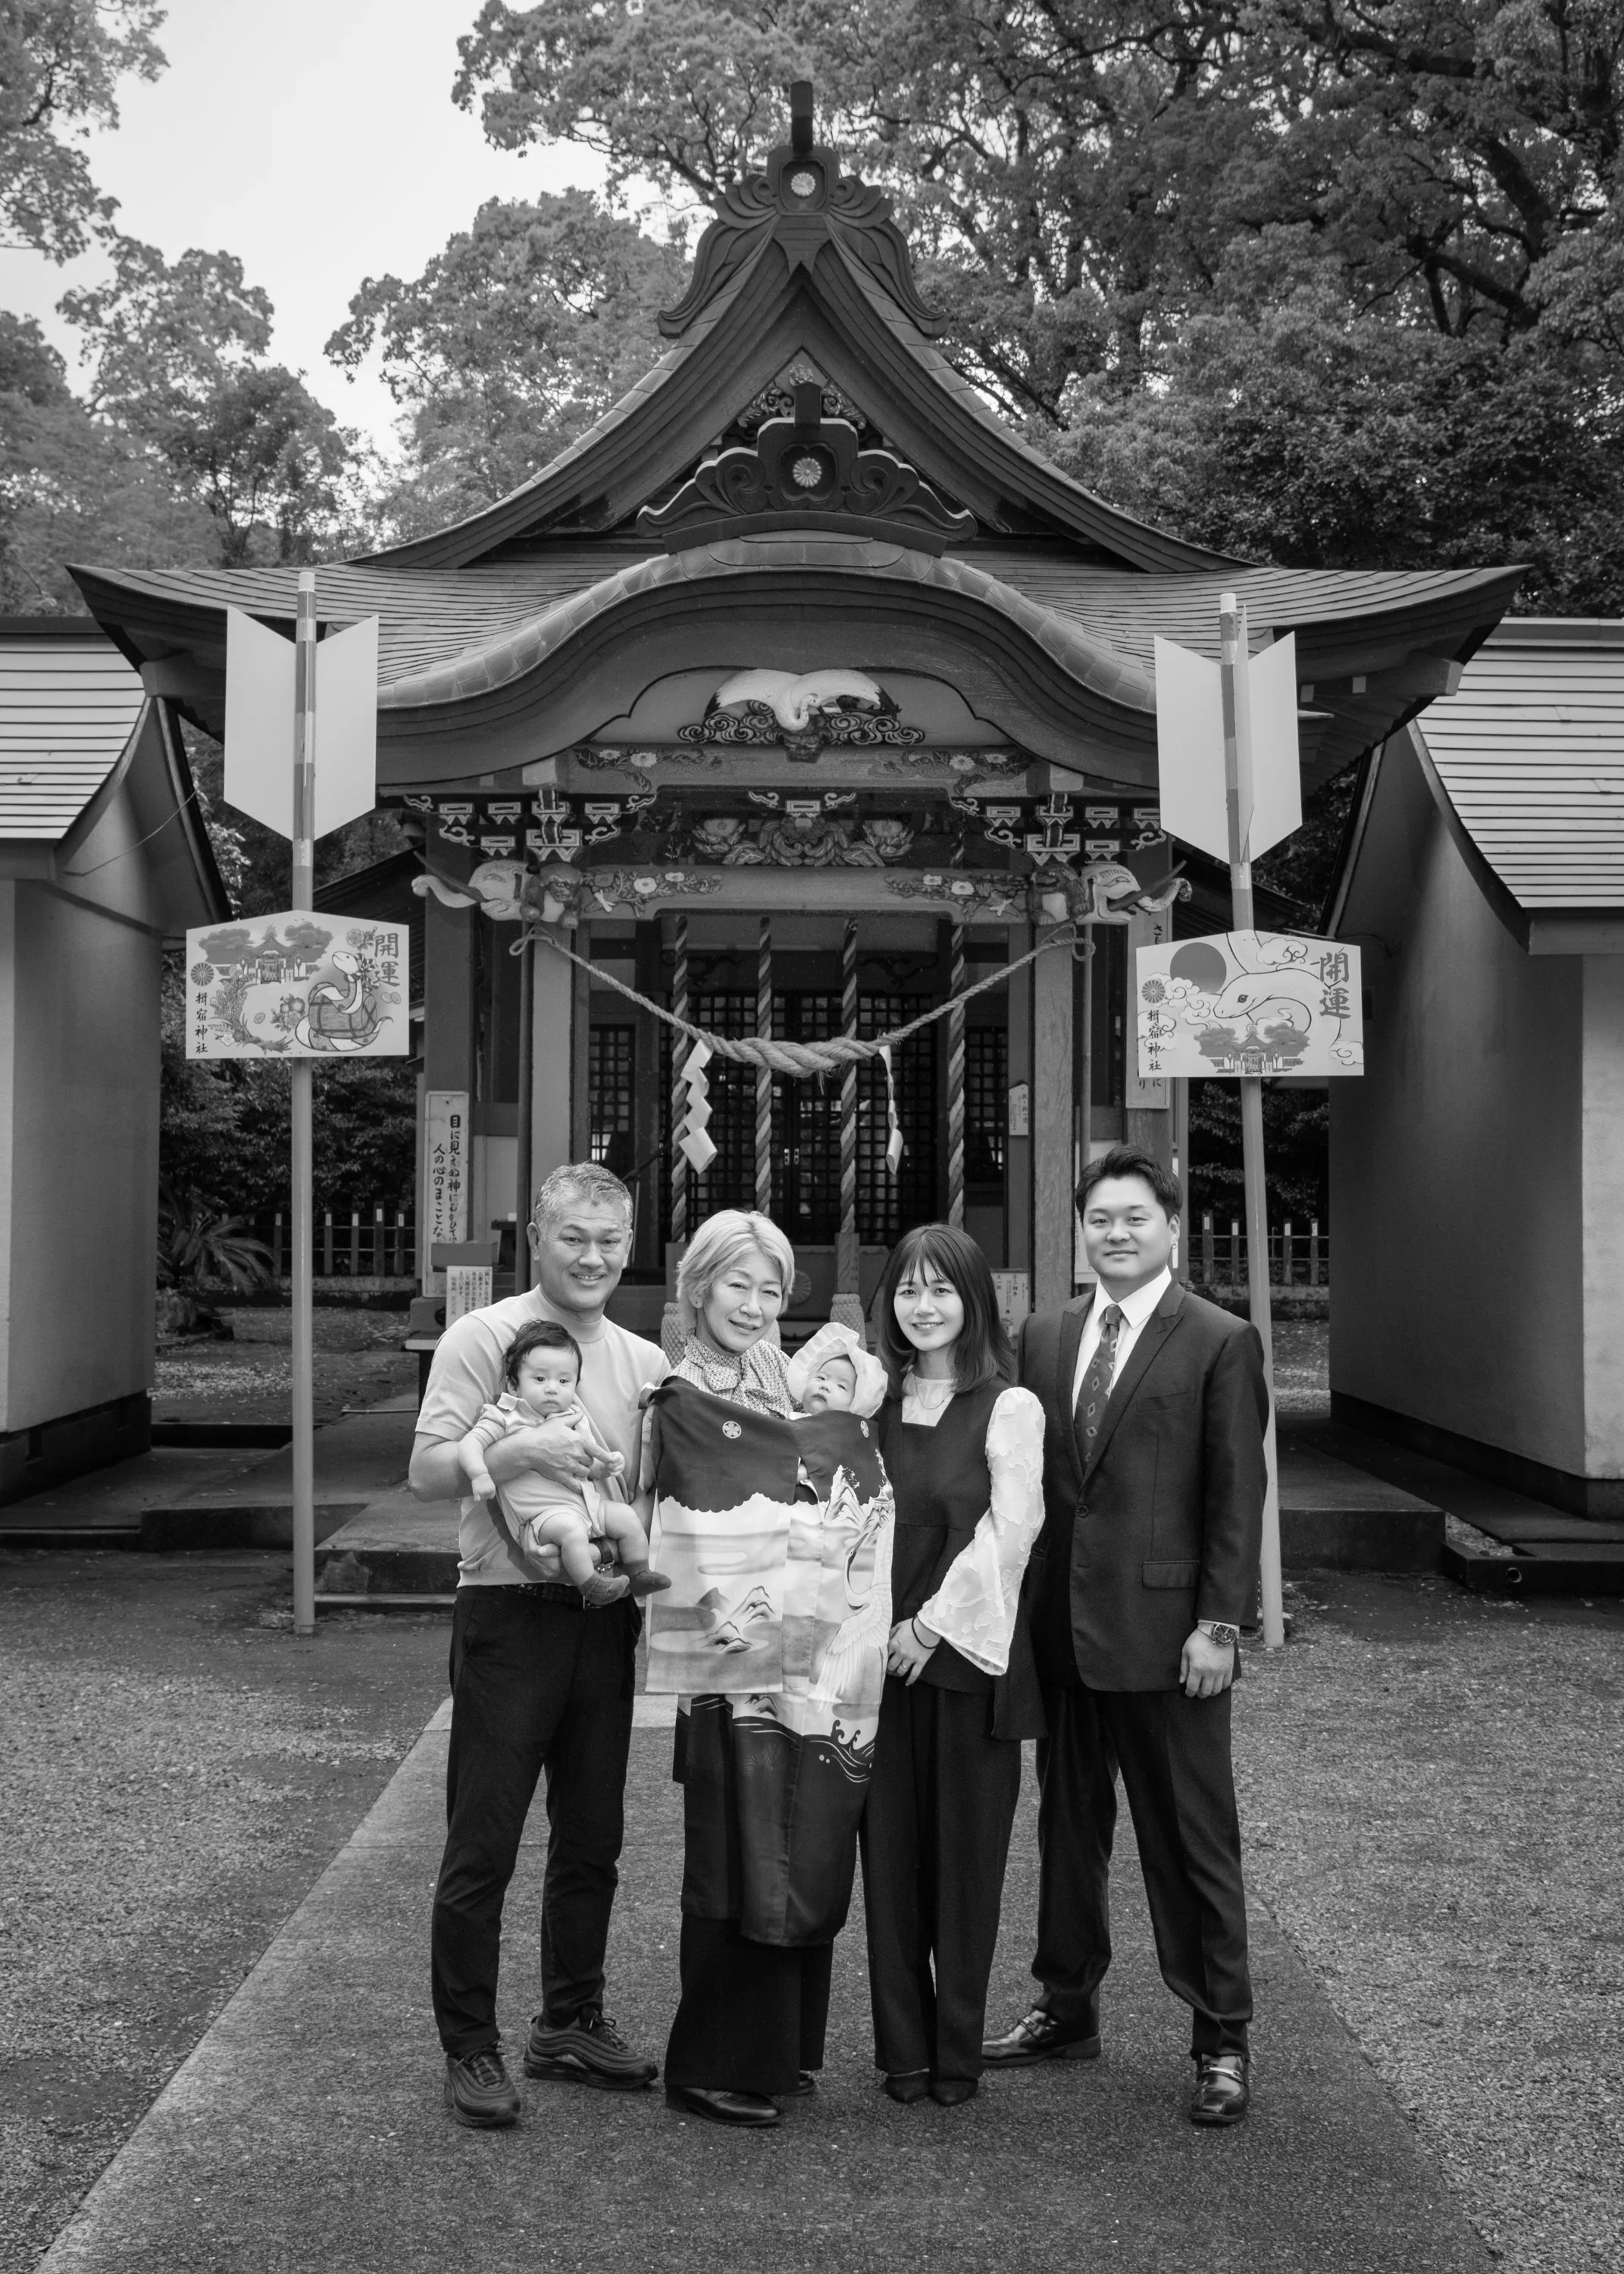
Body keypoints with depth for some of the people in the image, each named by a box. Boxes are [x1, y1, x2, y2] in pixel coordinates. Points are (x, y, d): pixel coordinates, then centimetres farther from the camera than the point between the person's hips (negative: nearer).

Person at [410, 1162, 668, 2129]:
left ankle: (571, 2021, 31)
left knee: (592, 1839, 15)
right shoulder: (482, 1339, -6)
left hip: (605, 1616, 5)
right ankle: (470, 2046, 15)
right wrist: (520, 1449, -27)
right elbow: (428, 1472, -12)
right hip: (509, 1611, -5)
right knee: (482, 1843, 1)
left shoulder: (645, 1361, 10)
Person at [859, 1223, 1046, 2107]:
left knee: (966, 1852, 4)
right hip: (881, 1657, 4)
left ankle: (957, 2050, 17)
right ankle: (902, 2047, 18)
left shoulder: (1008, 1407, -4)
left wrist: (931, 1624, -11)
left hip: (969, 1653, -3)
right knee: (889, 1848, 6)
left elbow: (1008, 1531, -9)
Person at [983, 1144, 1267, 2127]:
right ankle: (1068, 2008, 30)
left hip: (1165, 1631, -5)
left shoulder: (1221, 1343, -5)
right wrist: (1028, 1605, 6)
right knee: (1069, 1827, 16)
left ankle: (1222, 2039, 17)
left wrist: (1218, 1624, -12)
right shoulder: (1043, 1338, 10)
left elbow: (1237, 1496, -7)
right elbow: (1027, 1479, 11)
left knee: (1193, 1840, 5)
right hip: (1062, 1629, 5)